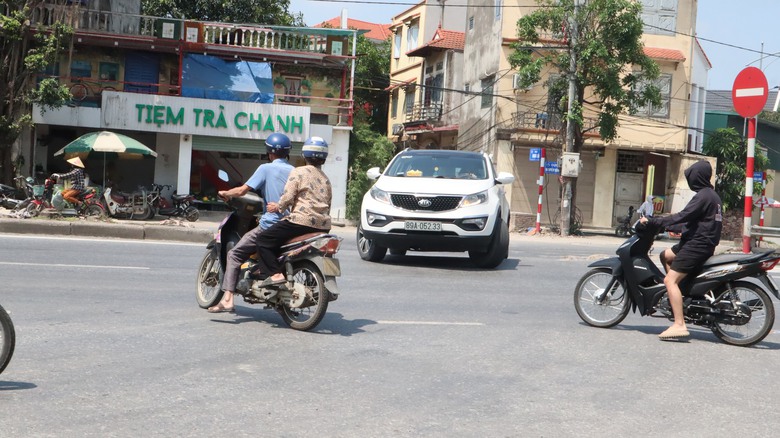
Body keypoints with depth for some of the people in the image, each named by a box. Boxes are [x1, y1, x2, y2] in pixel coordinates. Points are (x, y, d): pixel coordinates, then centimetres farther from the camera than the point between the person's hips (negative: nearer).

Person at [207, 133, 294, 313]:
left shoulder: (265, 168, -4)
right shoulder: (294, 171, 9)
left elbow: (242, 190, -8)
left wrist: (225, 193, 9)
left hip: (270, 224, -5)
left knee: (235, 254, 0)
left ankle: (227, 299, -13)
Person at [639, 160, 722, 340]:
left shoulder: (703, 196, -15)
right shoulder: (712, 195, 18)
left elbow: (682, 216, -23)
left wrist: (653, 221, -20)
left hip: (697, 245, -11)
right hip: (702, 243, 11)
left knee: (670, 280, -17)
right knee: (665, 256, 26)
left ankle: (679, 325, -25)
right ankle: (677, 294, 20)